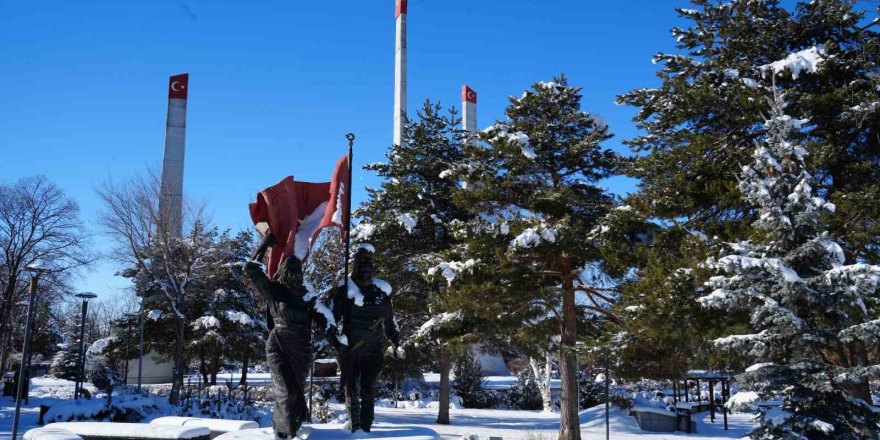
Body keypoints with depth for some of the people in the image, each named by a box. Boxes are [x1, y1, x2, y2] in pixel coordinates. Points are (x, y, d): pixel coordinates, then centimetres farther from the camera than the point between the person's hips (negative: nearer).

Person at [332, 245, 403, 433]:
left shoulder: (382, 291, 6)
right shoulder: (345, 290, -4)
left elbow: (389, 321, 16)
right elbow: (333, 319, -6)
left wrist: (396, 343, 13)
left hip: (373, 350, 1)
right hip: (349, 350, -1)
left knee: (367, 392, -3)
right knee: (352, 391, 6)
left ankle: (365, 429, -1)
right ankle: (355, 428, 16)